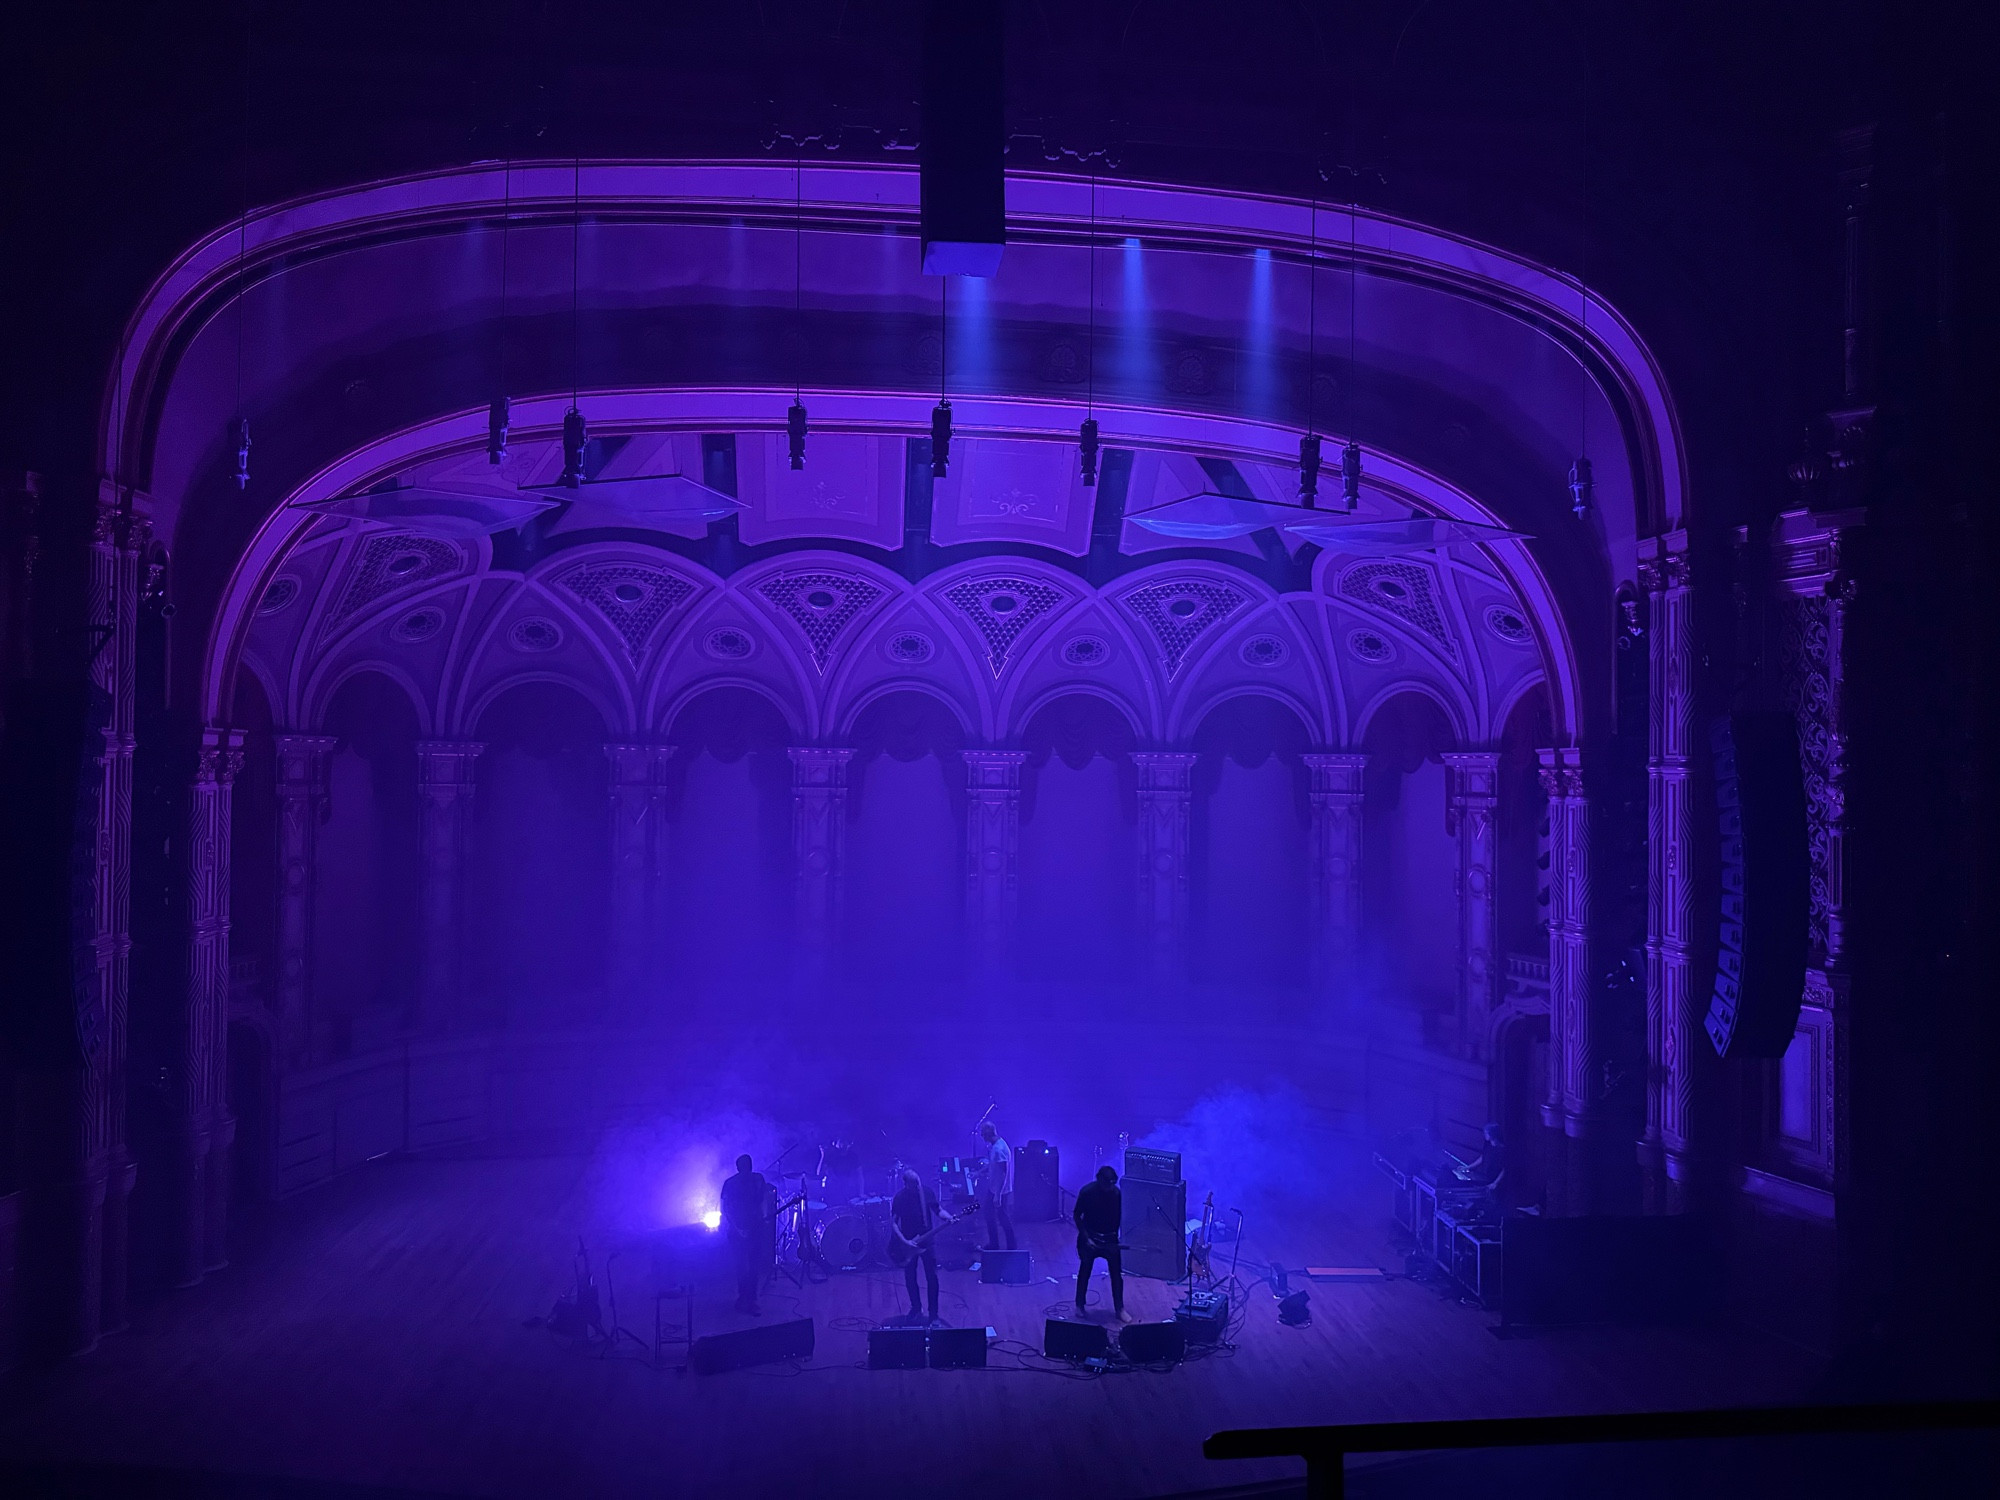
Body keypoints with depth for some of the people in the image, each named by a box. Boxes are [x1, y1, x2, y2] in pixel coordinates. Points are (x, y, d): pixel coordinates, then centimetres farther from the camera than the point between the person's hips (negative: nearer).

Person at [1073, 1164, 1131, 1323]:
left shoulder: (1116, 1193, -13)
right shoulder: (1087, 1192, -18)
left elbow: (1119, 1216, 0)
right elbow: (1077, 1215, -9)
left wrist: (1117, 1236, -6)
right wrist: (1086, 1237, -14)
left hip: (1110, 1238, 1)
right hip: (1090, 1237, -1)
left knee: (1117, 1273, 1)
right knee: (1085, 1271, 10)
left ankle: (1119, 1308, 13)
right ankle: (1080, 1305, 28)